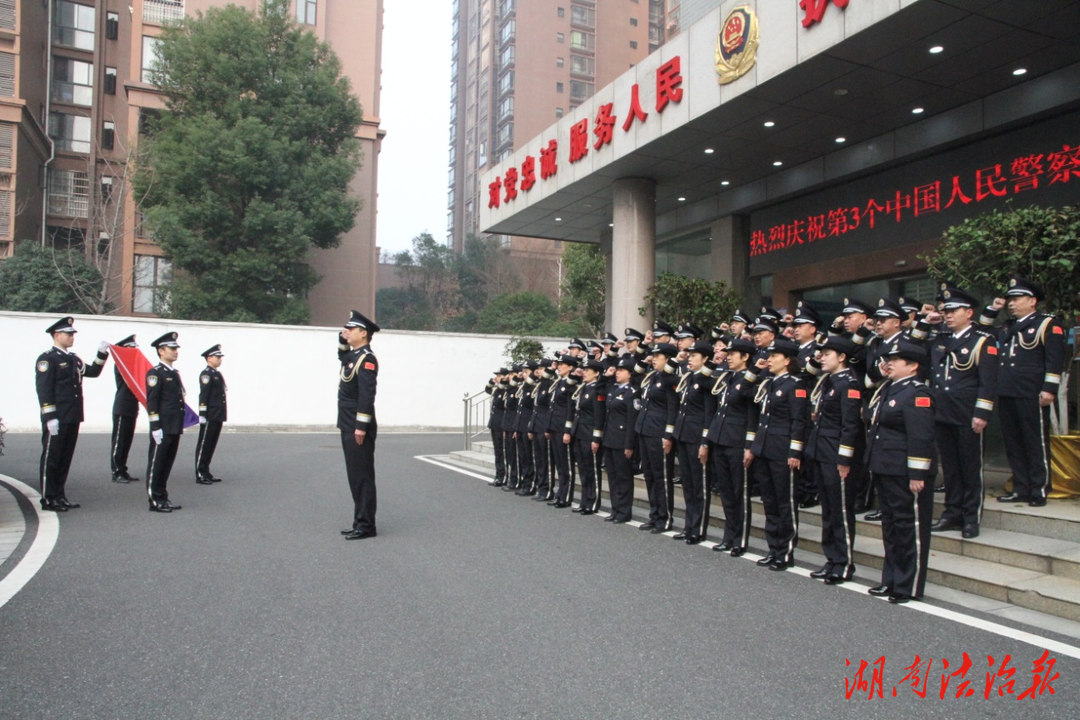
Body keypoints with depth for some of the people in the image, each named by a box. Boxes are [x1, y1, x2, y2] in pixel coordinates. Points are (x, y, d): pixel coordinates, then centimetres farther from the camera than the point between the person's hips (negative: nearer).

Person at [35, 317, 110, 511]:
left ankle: (60, 497, 20)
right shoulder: (47, 358, -8)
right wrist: (50, 417, -19)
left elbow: (93, 372, 25)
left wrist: (102, 354, 9)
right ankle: (48, 499, 7)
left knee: (65, 458, 12)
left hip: (73, 418, 8)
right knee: (51, 458, 0)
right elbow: (43, 389, -14)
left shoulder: (74, 359, 16)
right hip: (57, 419, -8)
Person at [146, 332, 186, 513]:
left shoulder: (175, 373, 17)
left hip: (175, 428, 8)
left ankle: (163, 498, 20)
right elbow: (151, 402, -14)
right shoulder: (155, 373, -9)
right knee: (156, 464, 0)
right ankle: (155, 501, 6)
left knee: (167, 464, 13)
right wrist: (155, 427, -18)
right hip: (162, 428, -8)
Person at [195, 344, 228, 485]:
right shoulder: (206, 374, -10)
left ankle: (206, 473, 20)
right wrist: (202, 414, -20)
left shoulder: (218, 374, 17)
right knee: (204, 445, -2)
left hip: (218, 416, 9)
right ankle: (200, 475, 3)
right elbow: (203, 395, -16)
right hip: (209, 416, -9)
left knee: (211, 445, 13)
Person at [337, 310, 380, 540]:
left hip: (358, 428, -10)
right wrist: (343, 341, 20)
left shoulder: (366, 359, -14)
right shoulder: (352, 355, 14)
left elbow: (367, 394, -22)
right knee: (355, 476, 13)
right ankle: (360, 521, 21)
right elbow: (342, 357, 39)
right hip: (348, 426, 10)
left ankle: (366, 525, 2)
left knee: (362, 476, -4)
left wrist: (361, 426, -24)